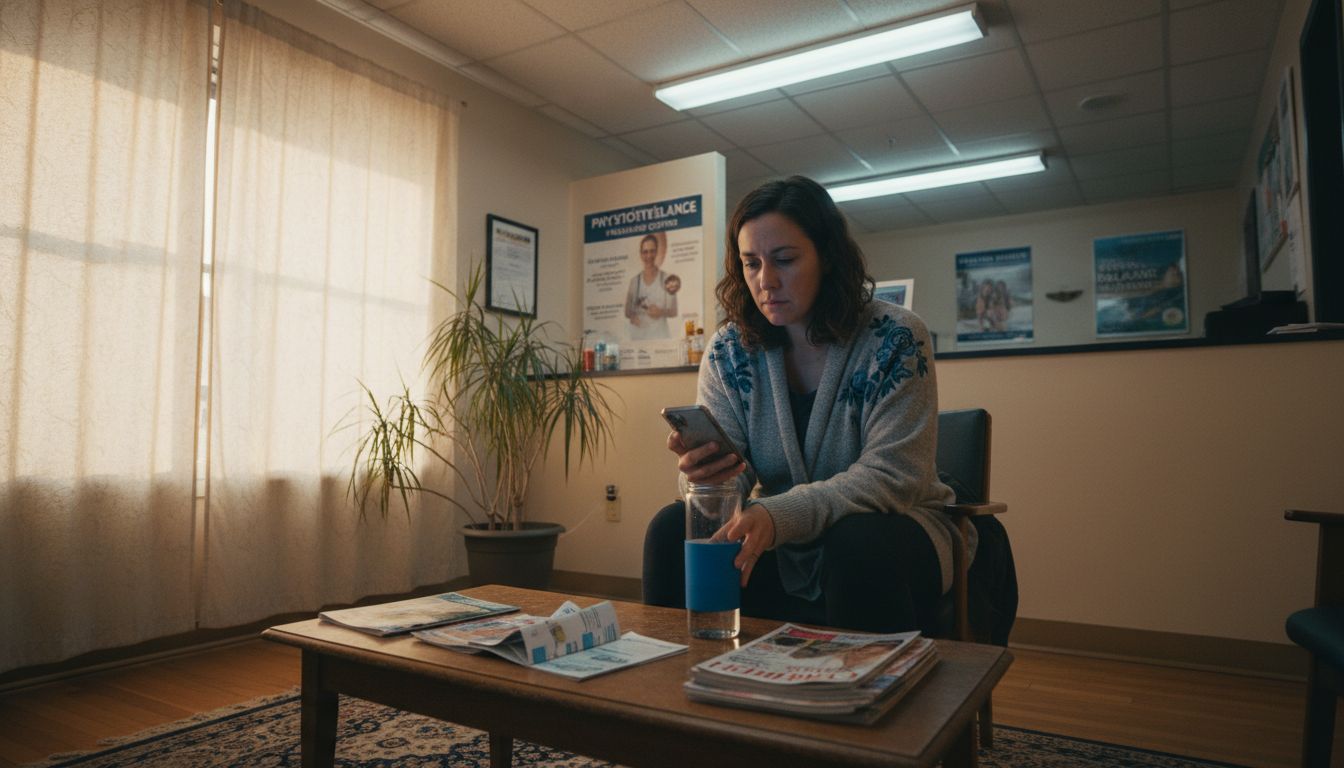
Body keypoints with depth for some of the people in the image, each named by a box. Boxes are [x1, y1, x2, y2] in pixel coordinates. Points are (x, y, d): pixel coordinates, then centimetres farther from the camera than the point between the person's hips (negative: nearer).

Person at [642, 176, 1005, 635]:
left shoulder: (894, 338, -14)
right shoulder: (729, 350, -2)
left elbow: (892, 475, -20)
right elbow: (728, 473, -6)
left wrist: (780, 515, -35)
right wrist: (703, 472, -32)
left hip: (885, 526, -3)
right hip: (781, 544, 3)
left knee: (859, 545, -35)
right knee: (673, 529, -20)